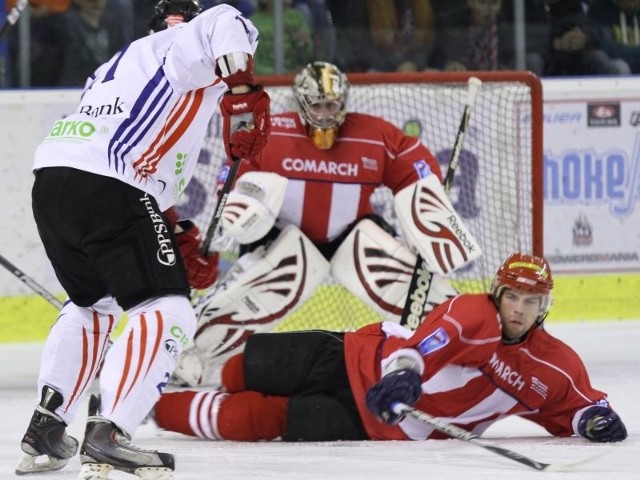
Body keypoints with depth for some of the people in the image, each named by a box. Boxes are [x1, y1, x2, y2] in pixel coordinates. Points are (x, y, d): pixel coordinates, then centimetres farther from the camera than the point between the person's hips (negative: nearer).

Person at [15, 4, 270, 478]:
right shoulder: (185, 45, 9)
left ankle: (45, 428, 24)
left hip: (50, 177, 9)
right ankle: (106, 438, -21)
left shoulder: (125, 61, 35)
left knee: (92, 301, 30)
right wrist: (243, 92, -22)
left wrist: (173, 238, 34)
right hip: (106, 189, -9)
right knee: (167, 312, -9)